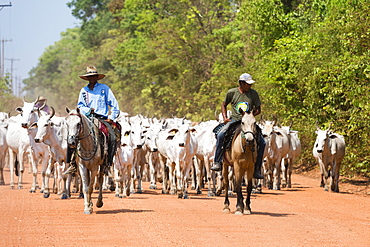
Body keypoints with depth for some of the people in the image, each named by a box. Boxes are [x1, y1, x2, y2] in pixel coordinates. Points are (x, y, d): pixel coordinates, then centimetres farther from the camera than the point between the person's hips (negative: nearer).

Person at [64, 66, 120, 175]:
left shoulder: (104, 88, 8)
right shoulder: (83, 90, 16)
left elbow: (114, 105, 8)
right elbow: (80, 106, 15)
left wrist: (111, 118, -3)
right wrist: (88, 110, -5)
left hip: (102, 119, -3)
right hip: (87, 119, 3)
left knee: (113, 138, -29)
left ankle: (107, 165, -22)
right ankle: (72, 164, -15)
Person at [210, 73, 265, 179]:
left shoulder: (254, 94, 3)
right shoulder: (231, 92, 2)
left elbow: (258, 109, 8)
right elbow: (224, 104, 16)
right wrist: (225, 117, 2)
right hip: (234, 120, -1)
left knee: (262, 142, -13)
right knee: (220, 135, -28)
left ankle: (257, 169, -4)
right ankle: (217, 163, -19)